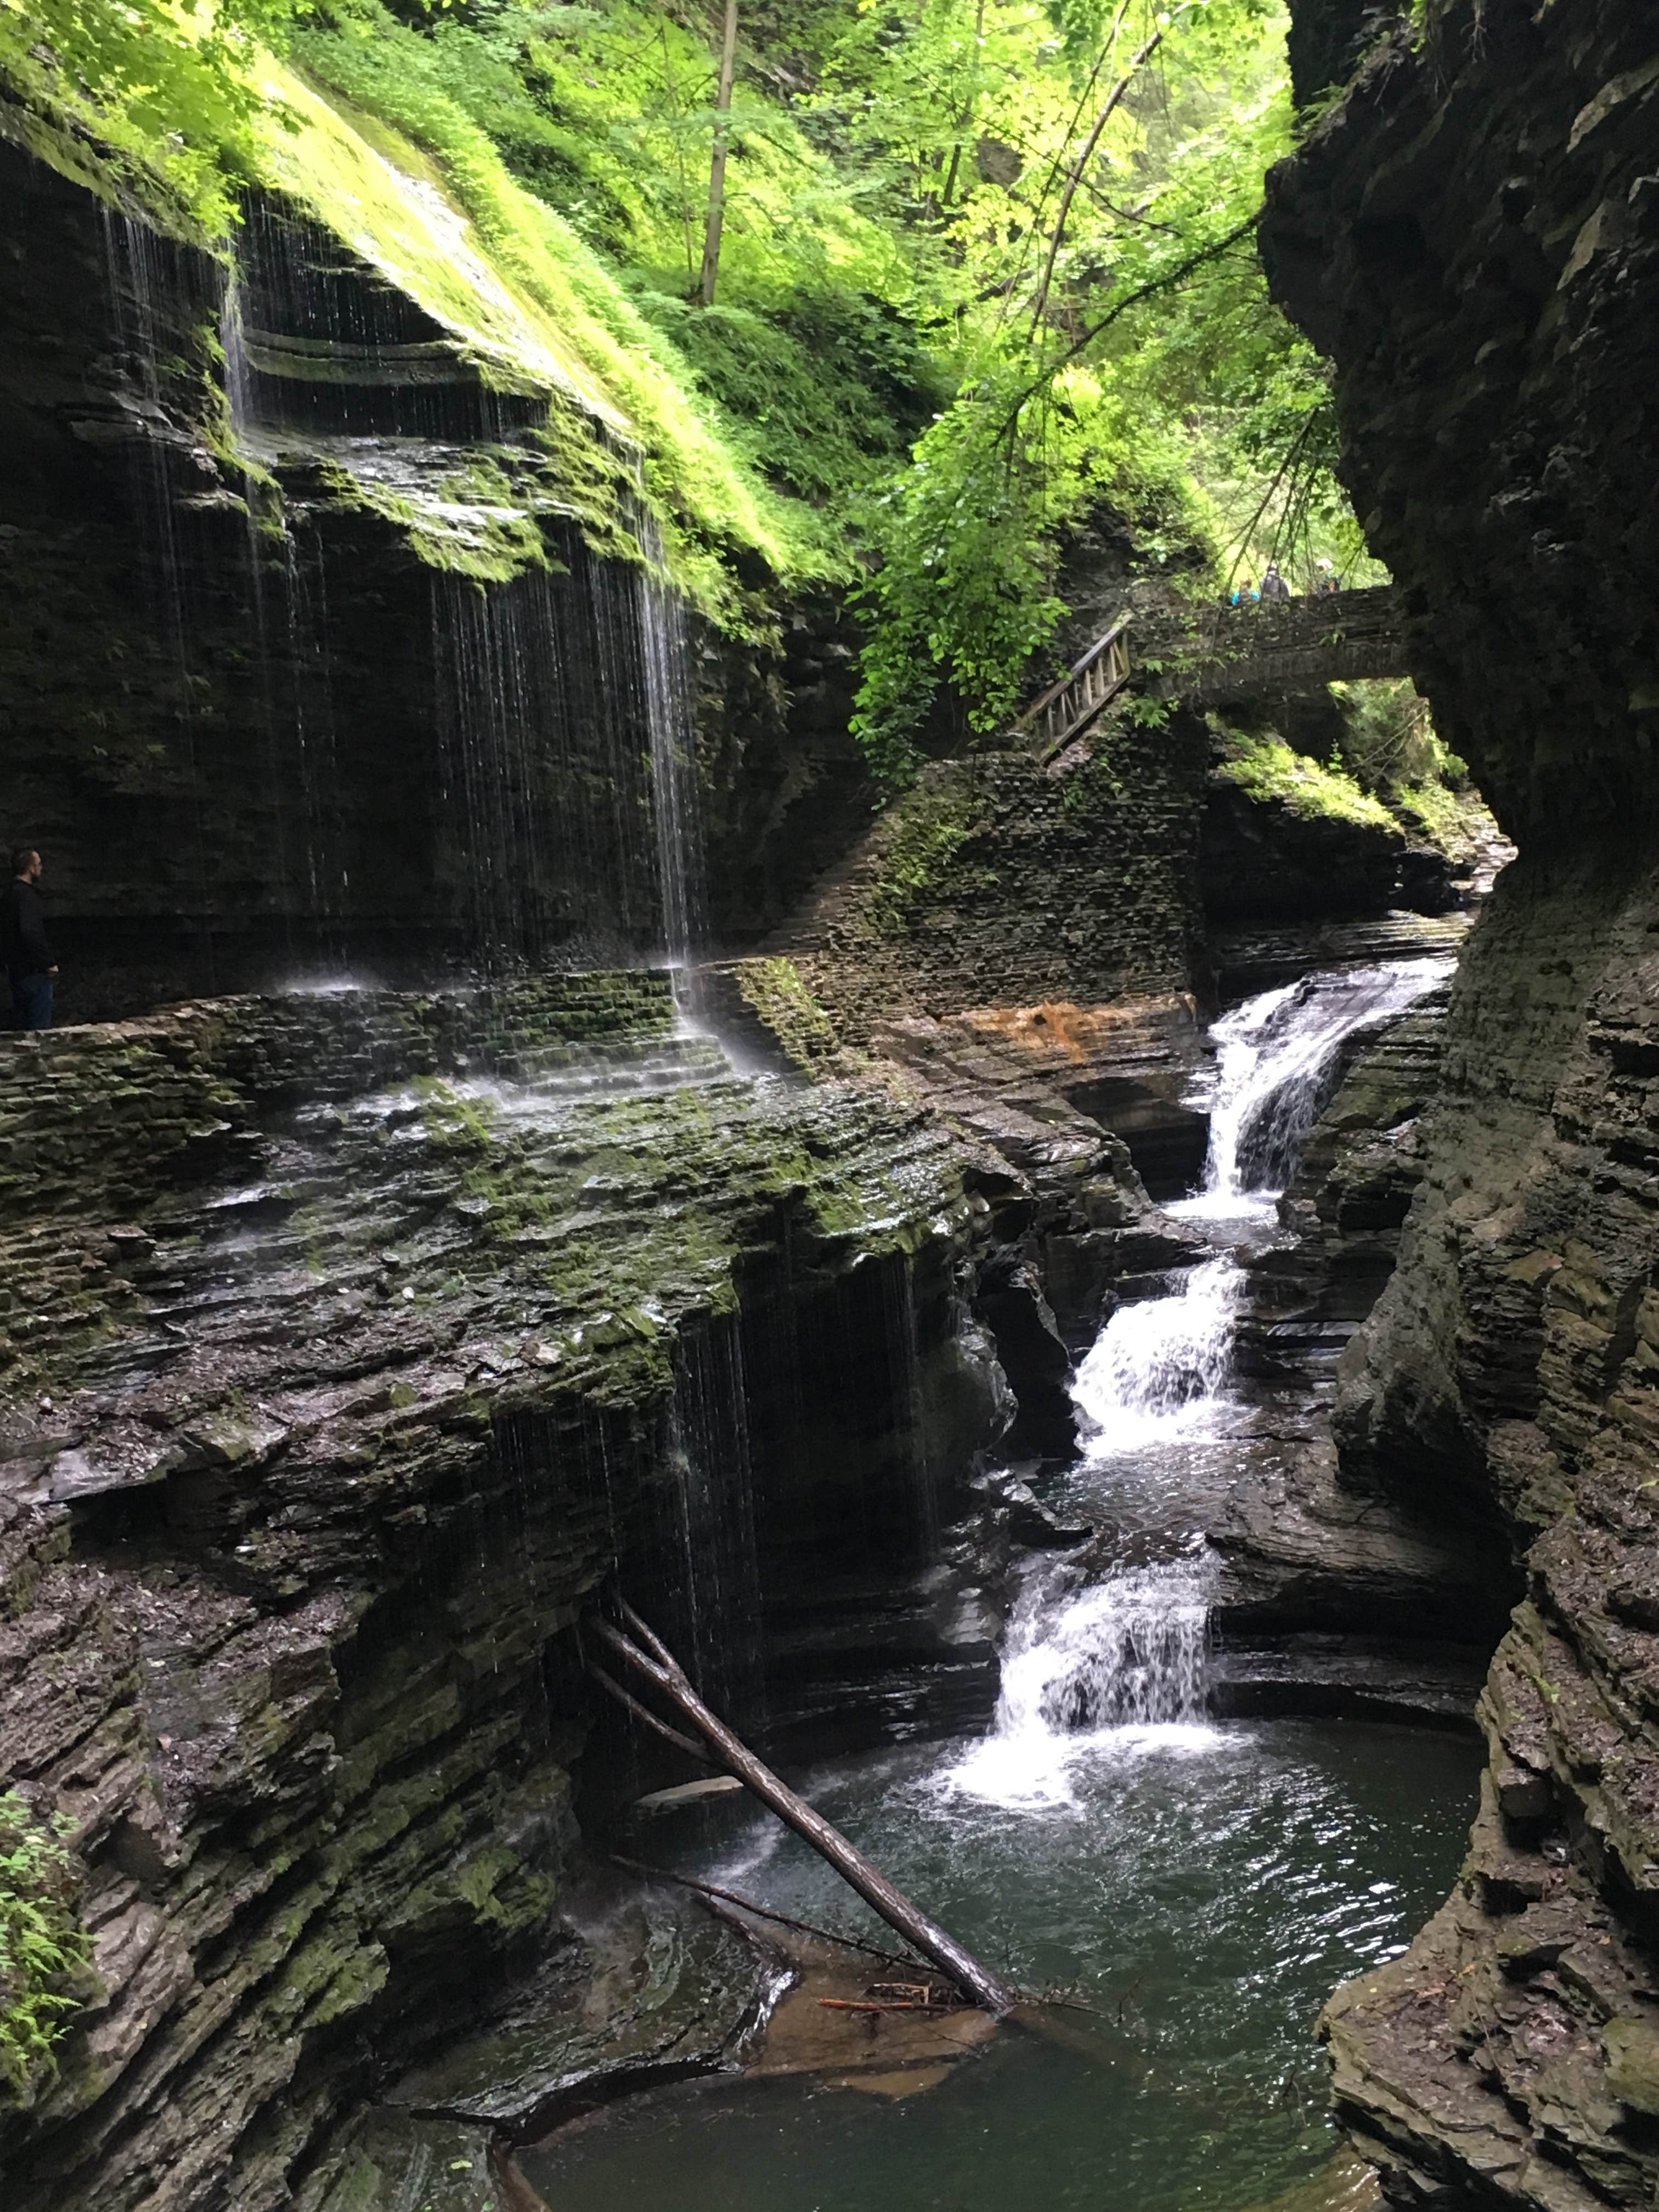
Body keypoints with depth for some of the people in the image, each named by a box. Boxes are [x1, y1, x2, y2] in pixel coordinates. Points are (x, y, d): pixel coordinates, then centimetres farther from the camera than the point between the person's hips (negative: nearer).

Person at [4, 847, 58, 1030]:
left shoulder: (8, 893, 11)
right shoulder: (26, 895, -20)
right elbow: (31, 933, -30)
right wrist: (49, 962, -23)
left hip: (16, 971, 10)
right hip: (34, 972, -10)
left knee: (22, 1025, 18)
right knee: (40, 1028, -3)